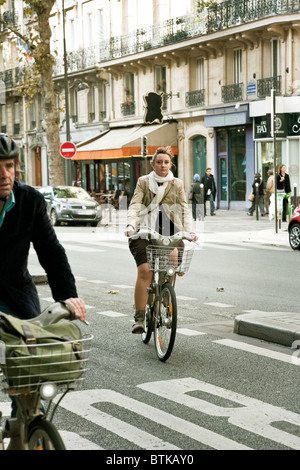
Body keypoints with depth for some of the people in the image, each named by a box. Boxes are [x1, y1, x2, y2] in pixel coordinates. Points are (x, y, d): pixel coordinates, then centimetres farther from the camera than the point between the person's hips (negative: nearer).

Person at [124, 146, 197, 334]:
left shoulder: (177, 184, 12)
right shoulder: (144, 182, 9)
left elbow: (185, 209, 6)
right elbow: (135, 205, -2)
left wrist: (190, 230, -10)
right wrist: (131, 225, -20)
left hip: (169, 233, 2)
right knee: (145, 271, -17)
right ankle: (139, 318, -13)